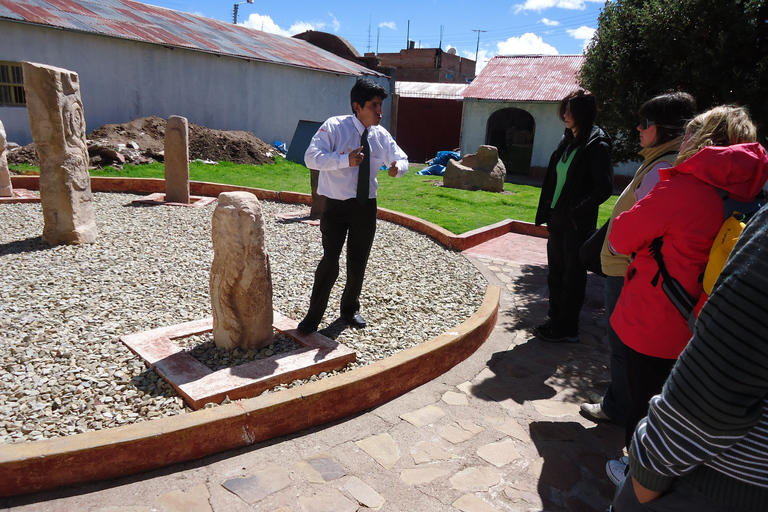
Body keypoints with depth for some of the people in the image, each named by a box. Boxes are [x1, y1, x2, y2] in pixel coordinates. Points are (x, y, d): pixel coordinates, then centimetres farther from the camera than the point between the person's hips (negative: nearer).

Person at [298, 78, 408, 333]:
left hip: (366, 207, 5)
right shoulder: (334, 127, -11)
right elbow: (311, 157, -20)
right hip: (336, 206, -4)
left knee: (358, 263, 13)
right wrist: (345, 160, -34)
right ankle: (313, 316, 6)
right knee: (330, 261, -11)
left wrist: (398, 166, -13)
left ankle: (350, 309, 36)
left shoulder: (381, 135, 3)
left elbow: (401, 158, 14)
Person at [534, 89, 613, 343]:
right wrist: (547, 213, 9)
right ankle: (556, 319, 30)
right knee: (556, 272, 15)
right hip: (558, 220, 8)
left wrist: (575, 210, -17)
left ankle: (567, 327, 16)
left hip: (577, 224, -8)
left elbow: (604, 188, -17)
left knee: (572, 275, 4)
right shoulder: (567, 141, 11)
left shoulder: (597, 146, -13)